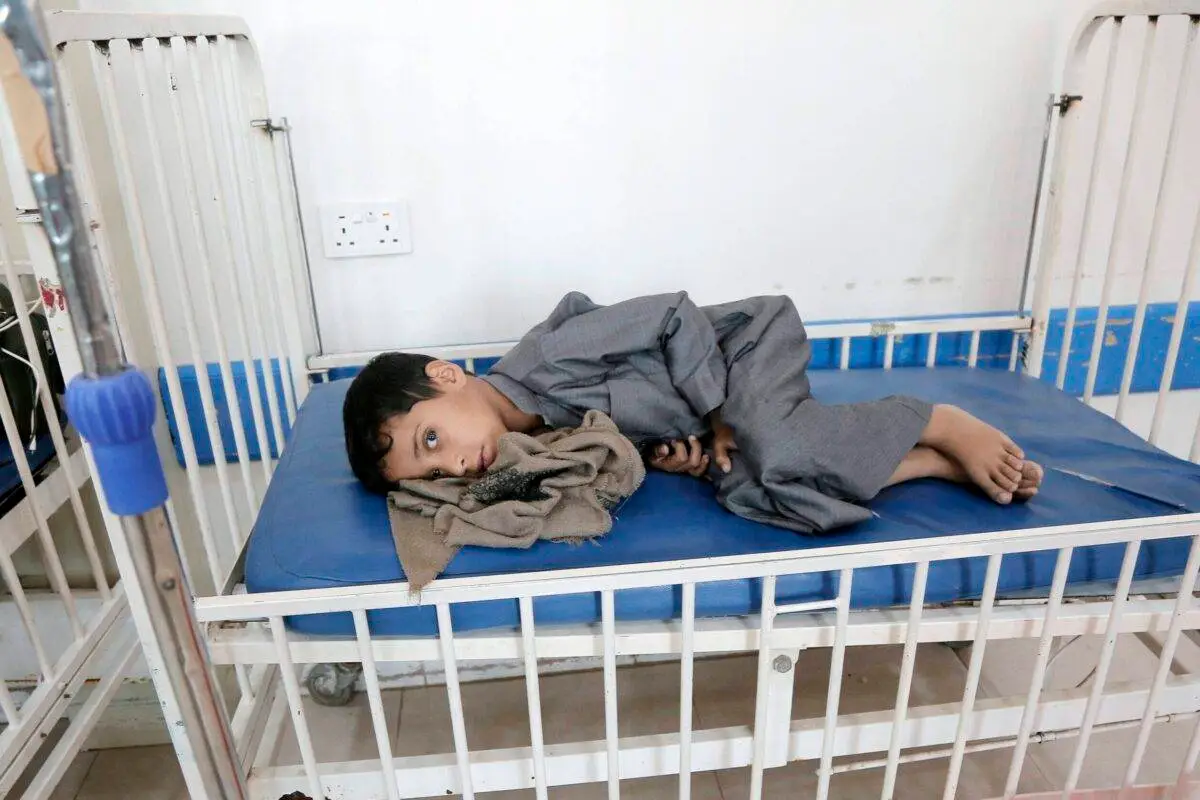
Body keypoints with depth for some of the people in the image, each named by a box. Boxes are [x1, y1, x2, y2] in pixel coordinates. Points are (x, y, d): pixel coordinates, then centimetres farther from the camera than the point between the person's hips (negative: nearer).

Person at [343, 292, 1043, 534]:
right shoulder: (536, 436, -2)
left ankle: (943, 425, -9)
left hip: (748, 339, -7)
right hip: (710, 424, 7)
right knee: (753, 490, -19)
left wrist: (721, 417, -17)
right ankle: (942, 466, -4)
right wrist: (670, 453, -12)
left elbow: (675, 316, -23)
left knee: (775, 450, -34)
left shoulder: (542, 359, -28)